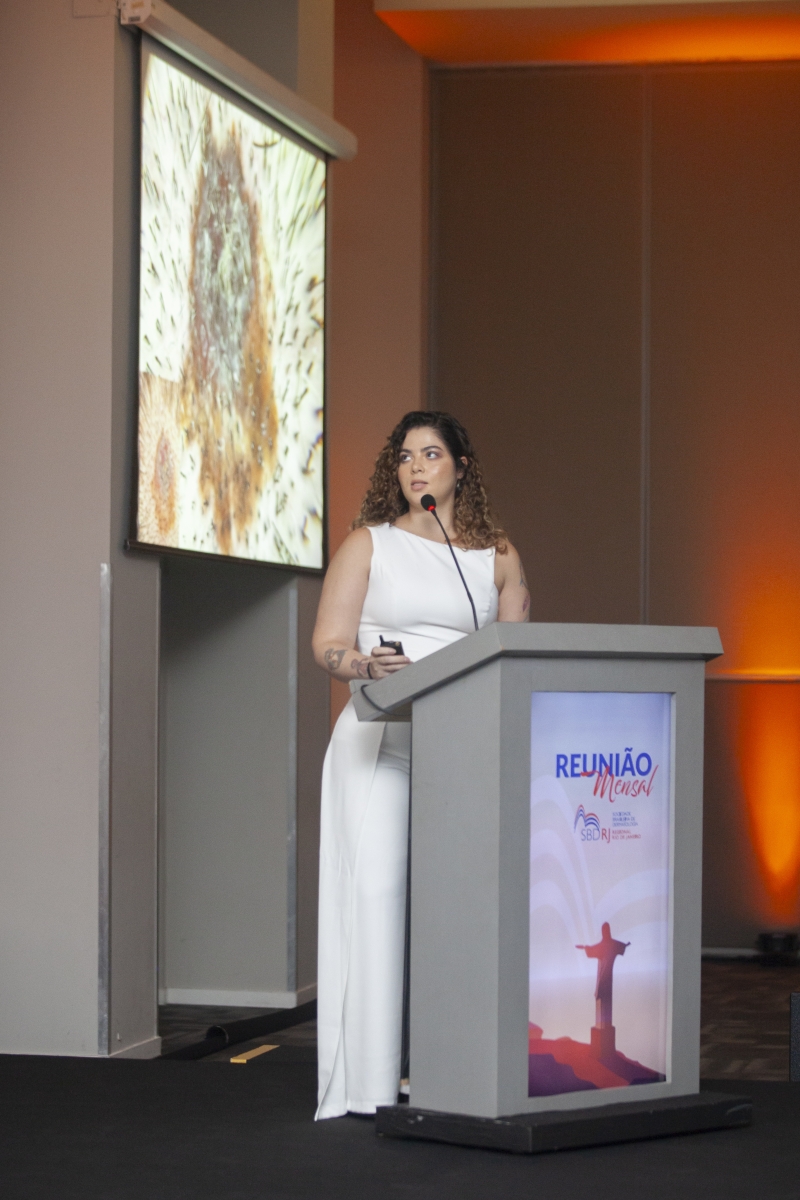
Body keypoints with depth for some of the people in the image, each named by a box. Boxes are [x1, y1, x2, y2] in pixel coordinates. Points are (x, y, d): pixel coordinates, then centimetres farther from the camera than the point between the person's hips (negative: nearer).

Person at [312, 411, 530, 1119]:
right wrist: (367, 664, -17)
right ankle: (368, 1081, -10)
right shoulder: (370, 543, 9)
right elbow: (328, 643, 3)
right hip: (379, 739, -2)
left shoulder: (498, 555, 15)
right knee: (375, 888, -11)